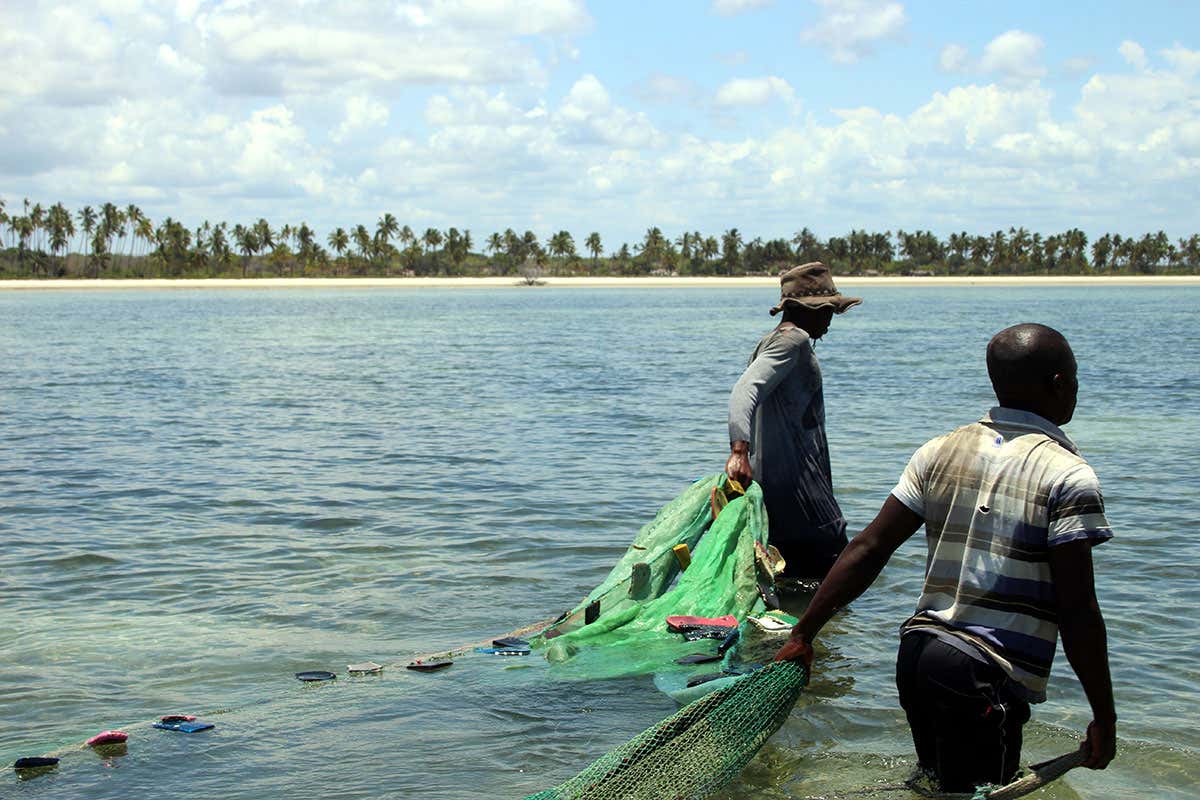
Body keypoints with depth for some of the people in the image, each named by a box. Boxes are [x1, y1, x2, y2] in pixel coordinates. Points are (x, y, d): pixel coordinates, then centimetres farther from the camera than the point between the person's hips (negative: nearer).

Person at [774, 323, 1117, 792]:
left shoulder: (941, 452, 7)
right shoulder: (1069, 477, -9)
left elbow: (869, 548, 3)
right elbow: (1077, 610, -13)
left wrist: (804, 633, 6)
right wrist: (1104, 718, -5)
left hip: (917, 652, 7)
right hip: (988, 679, -6)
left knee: (935, 782, 24)